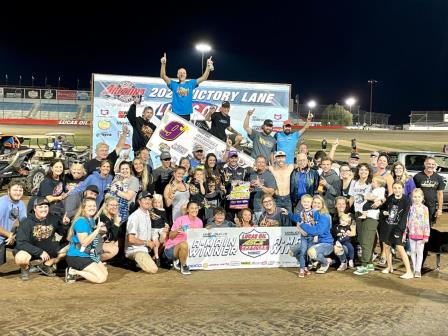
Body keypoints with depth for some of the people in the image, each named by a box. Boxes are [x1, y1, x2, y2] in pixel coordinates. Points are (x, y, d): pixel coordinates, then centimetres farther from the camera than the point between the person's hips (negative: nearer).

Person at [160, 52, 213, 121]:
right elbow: (163, 76, -5)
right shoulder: (174, 84, 6)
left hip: (186, 114, 2)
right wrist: (163, 64, -20)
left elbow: (203, 78, 6)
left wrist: (208, 67, -8)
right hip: (175, 114, -2)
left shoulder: (191, 83, 10)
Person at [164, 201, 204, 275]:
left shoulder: (199, 222, 0)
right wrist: (177, 231, -35)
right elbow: (171, 237, -14)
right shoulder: (180, 220, -14)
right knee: (184, 244, -36)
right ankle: (183, 266, -11)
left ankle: (178, 261, 6)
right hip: (171, 248, -6)